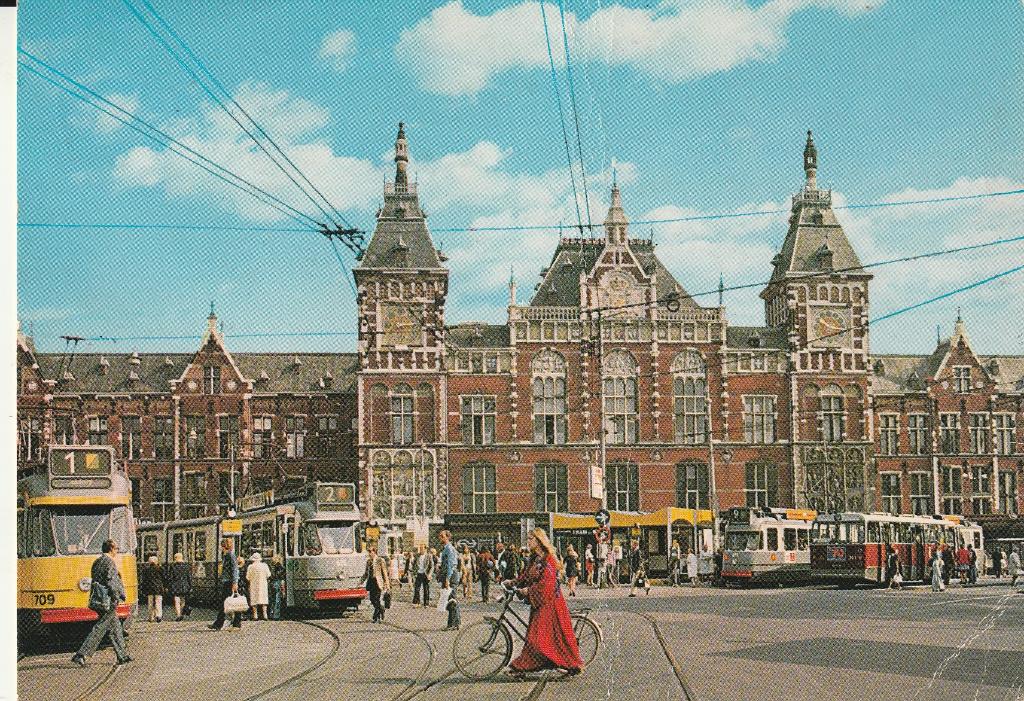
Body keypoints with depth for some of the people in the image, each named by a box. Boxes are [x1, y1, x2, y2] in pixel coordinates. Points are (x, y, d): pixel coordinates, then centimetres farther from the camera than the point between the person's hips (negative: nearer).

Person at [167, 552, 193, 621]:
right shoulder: (187, 566, 3)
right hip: (184, 585, 3)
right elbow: (189, 577, 3)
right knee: (182, 599, 19)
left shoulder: (173, 565, -5)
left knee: (177, 600, -1)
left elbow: (170, 577, -4)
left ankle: (179, 615, -9)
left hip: (175, 585, -3)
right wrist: (190, 587, 8)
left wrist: (167, 587, 2)